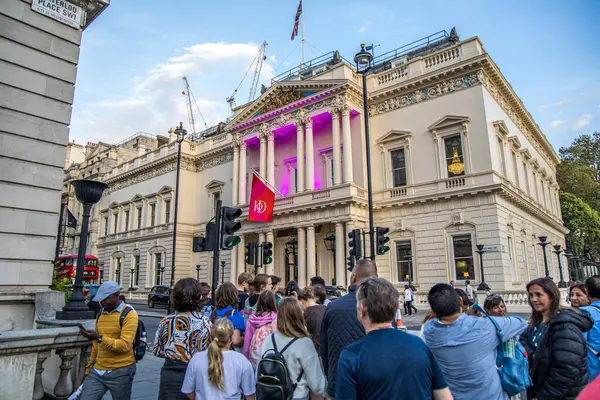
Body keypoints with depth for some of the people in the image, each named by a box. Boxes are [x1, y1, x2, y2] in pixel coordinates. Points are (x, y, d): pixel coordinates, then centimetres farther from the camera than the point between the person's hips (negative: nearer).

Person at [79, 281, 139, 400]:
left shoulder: (129, 314, -12)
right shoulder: (100, 314, 12)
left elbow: (125, 345, -20)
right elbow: (96, 345, 20)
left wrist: (100, 338, -26)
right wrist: (89, 366, 18)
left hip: (120, 372, -6)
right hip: (97, 370, 6)